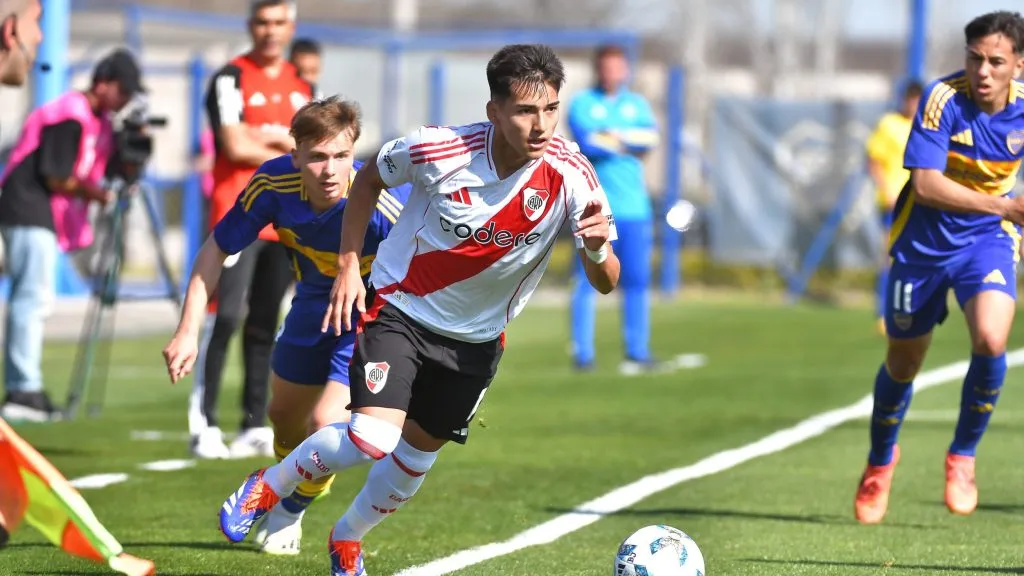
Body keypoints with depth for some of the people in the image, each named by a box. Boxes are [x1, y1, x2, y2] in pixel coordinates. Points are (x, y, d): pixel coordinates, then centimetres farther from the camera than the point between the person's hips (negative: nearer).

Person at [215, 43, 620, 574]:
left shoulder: (569, 173, -23)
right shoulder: (439, 150, -25)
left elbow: (605, 282, -23)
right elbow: (369, 178, -3)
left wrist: (597, 247, -45)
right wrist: (348, 266, -9)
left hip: (476, 336, 3)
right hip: (398, 307, -3)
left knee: (415, 460, 13)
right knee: (373, 439, -22)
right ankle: (267, 488, 4)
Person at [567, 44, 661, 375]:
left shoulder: (637, 104, 16)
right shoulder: (582, 104, 4)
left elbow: (650, 137, -1)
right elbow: (586, 143, -13)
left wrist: (611, 137, -10)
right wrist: (627, 144, -4)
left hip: (634, 207, 4)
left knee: (636, 280, 2)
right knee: (588, 280, -6)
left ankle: (638, 353, 6)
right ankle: (583, 354, -4)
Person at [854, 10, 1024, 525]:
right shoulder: (943, 98, -22)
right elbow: (926, 183, -29)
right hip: (924, 242, -1)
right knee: (902, 364, 12)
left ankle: (962, 457, -2)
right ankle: (880, 460, 42)